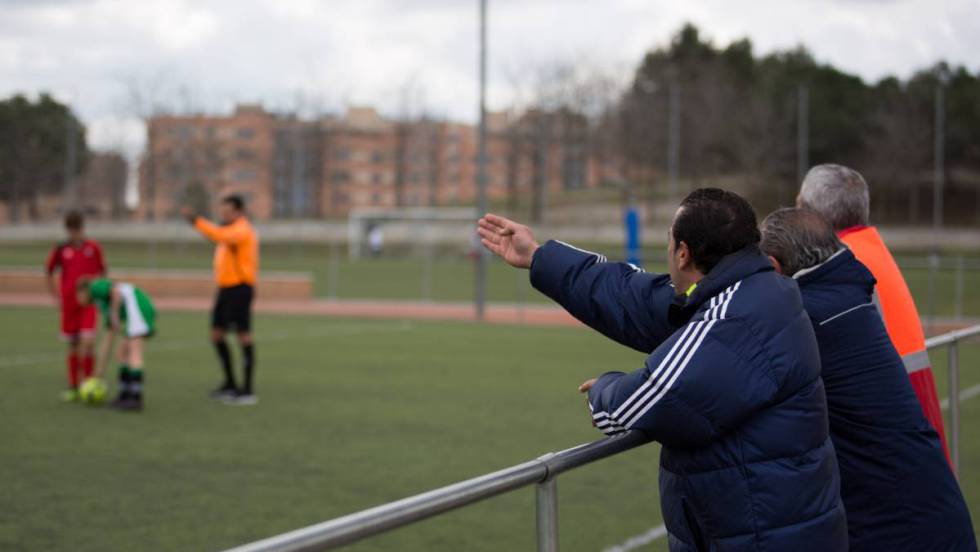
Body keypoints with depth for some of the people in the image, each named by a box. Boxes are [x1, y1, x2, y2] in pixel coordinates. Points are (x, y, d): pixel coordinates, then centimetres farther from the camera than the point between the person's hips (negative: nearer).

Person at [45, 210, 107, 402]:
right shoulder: (61, 249, 1)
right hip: (69, 304, 2)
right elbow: (49, 272, 12)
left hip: (89, 302, -2)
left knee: (88, 340, -16)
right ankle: (73, 387, 17)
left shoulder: (93, 247, -1)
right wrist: (56, 295, 6)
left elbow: (101, 272, 10)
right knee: (73, 345, 7)